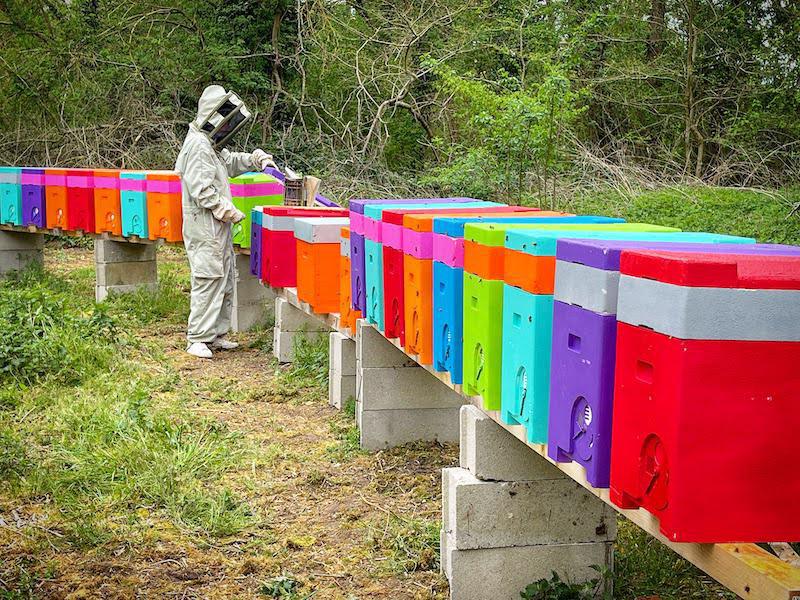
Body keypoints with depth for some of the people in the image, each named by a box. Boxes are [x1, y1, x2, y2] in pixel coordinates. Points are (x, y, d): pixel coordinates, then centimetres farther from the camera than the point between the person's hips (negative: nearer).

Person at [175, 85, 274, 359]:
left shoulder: (212, 145, 16)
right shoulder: (198, 146, -16)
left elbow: (231, 162, 33)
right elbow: (202, 190, -23)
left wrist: (255, 159, 15)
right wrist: (229, 211, -18)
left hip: (218, 227, 11)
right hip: (204, 227, -11)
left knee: (226, 280, 14)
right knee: (208, 279, -9)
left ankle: (216, 334, 21)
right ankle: (197, 339, -3)